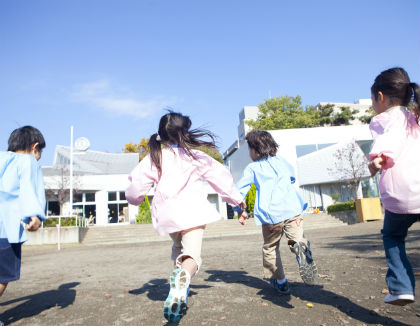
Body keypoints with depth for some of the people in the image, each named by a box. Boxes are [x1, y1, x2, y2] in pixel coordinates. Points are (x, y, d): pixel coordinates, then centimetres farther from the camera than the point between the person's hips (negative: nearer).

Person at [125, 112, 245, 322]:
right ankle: (183, 278, -38)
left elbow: (136, 187, 1)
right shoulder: (196, 157, 3)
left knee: (178, 246, 30)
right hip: (192, 212, -3)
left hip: (166, 214, 3)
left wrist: (135, 198, 25)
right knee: (191, 253, -8)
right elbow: (220, 176, 10)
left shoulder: (153, 158, 3)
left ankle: (178, 271, 15)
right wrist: (236, 198, 23)